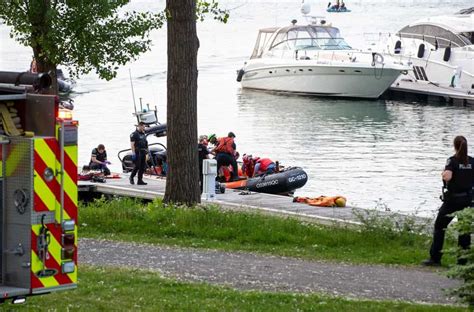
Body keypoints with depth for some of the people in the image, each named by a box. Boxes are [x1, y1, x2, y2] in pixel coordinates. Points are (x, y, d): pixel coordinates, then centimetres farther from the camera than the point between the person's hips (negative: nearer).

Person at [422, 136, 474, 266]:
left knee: (439, 227, 7)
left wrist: (443, 174, -6)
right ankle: (463, 259, 8)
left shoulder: (452, 161, -11)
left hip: (452, 199, -4)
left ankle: (435, 258, 4)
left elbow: (447, 176, -27)